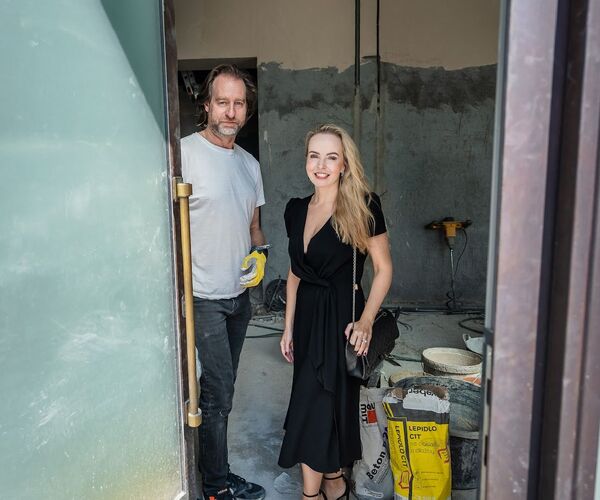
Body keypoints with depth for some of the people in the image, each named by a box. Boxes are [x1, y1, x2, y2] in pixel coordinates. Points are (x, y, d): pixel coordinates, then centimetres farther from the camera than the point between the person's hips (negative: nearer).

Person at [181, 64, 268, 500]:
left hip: (240, 294, 7)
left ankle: (209, 464, 36)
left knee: (221, 387, 18)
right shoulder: (185, 152, -11)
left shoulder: (250, 163, 11)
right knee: (219, 393, 0)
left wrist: (259, 252, 0)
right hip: (204, 296, -7)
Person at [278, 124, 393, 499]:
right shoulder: (296, 209, 6)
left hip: (340, 317, -6)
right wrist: (289, 326, 12)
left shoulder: (362, 208, -10)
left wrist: (366, 320, -18)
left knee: (313, 405, -2)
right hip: (307, 315, 6)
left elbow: (384, 269, -7)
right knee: (329, 404, 16)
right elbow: (295, 273, 12)